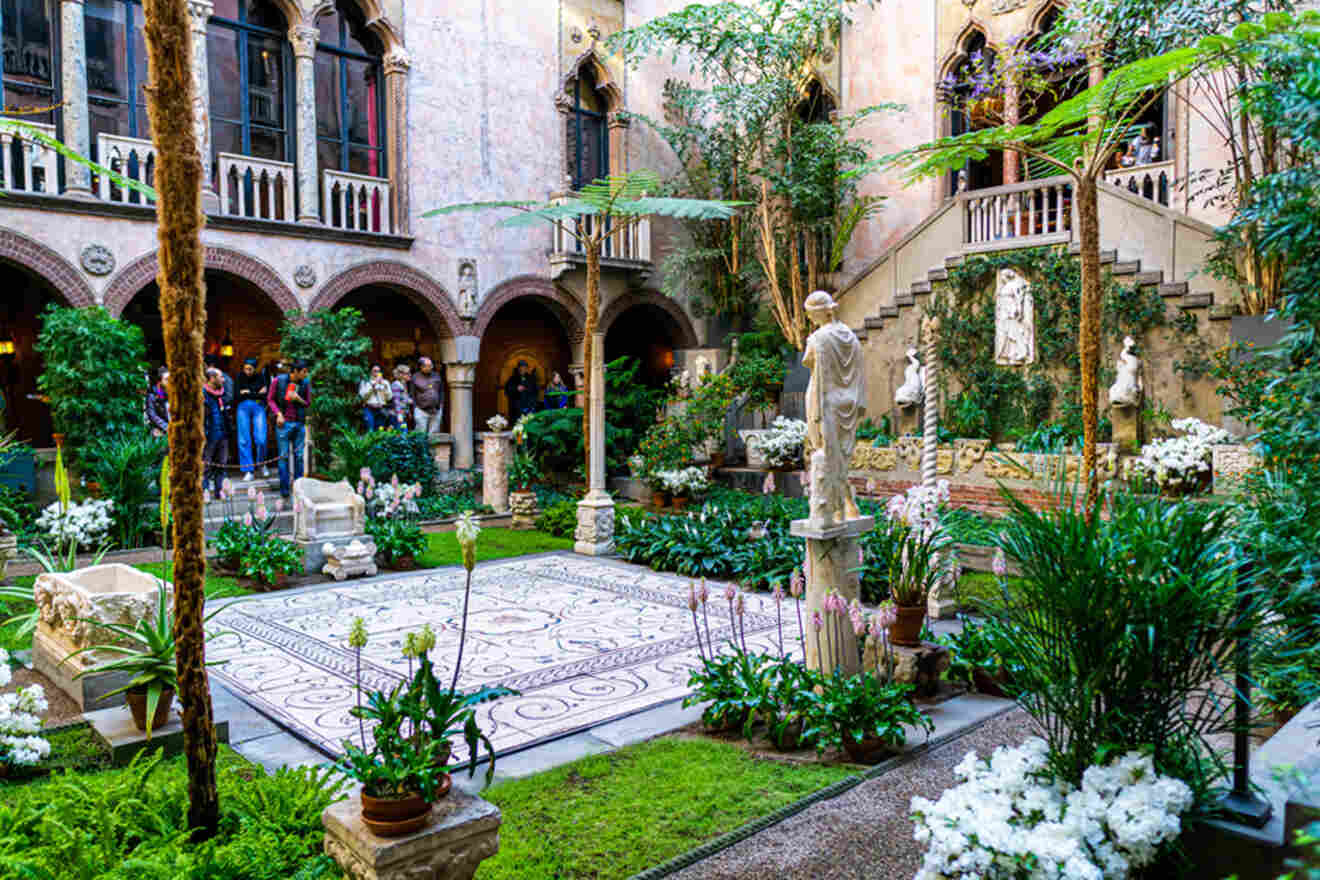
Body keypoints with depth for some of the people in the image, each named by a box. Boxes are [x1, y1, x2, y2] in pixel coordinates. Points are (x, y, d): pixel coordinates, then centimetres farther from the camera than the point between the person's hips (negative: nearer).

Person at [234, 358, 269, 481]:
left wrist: (248, 393, -7)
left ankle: (262, 463, 18)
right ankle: (248, 470, 3)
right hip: (243, 407, 1)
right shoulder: (240, 377, 1)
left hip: (258, 408, -1)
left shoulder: (261, 377, 0)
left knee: (260, 439, -10)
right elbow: (236, 396, -4)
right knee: (244, 440, -3)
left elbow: (264, 396, -7)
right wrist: (257, 394, -8)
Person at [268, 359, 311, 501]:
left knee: (299, 456, 6)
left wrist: (298, 399, -11)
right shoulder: (278, 380, -5)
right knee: (284, 456, 0)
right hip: (284, 423, -2)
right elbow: (270, 399, 4)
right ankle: (284, 490, 6)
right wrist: (278, 413, -9)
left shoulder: (305, 383, 1)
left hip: (299, 423, 2)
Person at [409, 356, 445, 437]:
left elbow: (441, 391, 19)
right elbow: (412, 395, 1)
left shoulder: (436, 376, 12)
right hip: (421, 411, -4)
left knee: (434, 434, 4)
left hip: (436, 411, 4)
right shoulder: (415, 377, 1)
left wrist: (441, 404, 10)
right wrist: (413, 409, -3)